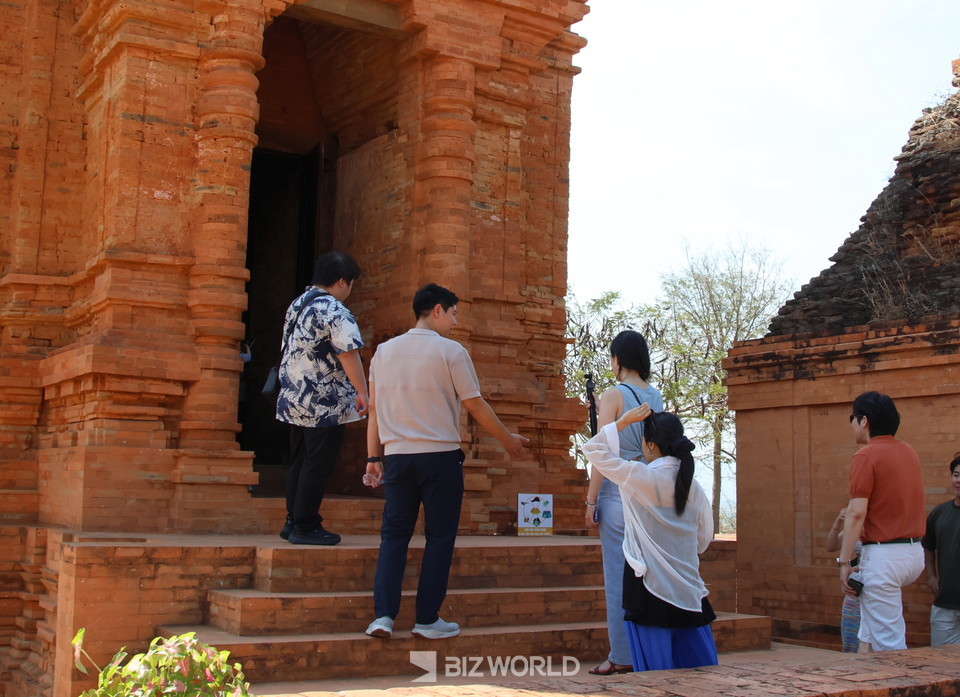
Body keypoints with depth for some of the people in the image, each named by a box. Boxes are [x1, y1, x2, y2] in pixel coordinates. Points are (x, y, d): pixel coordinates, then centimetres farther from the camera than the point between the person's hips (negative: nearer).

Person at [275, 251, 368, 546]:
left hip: (293, 399, 9)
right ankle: (305, 527, 3)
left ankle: (294, 521, 21)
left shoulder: (297, 305, 12)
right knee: (318, 466, -1)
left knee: (299, 461, 15)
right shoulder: (334, 312, -16)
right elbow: (348, 354, -25)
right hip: (324, 405, -9)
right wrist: (363, 392, -23)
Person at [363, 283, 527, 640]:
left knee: (394, 534, 9)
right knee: (439, 537, 5)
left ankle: (383, 615, 1)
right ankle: (428, 619, 7)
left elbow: (374, 408, 10)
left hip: (397, 456, 4)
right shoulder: (451, 351, -5)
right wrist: (508, 439, 9)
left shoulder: (384, 351, 9)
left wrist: (374, 457, 14)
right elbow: (476, 407, -4)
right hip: (440, 456, -4)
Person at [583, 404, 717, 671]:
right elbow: (704, 538, 14)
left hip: (650, 590, -5)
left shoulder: (641, 478, -10)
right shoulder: (693, 488, 5)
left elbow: (593, 449, -3)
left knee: (657, 670, 2)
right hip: (689, 594, 5)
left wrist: (624, 421, 3)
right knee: (701, 675, 11)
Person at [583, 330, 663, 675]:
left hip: (618, 489, -6)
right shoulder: (656, 397, 9)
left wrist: (590, 500, -6)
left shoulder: (613, 395, -8)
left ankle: (622, 656, 4)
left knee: (618, 575, 0)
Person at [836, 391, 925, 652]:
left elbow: (856, 513, -19)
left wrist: (844, 562, -15)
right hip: (915, 554, 9)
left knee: (889, 645, -3)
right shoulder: (909, 452, 12)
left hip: (883, 557, -9)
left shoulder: (866, 456, -13)